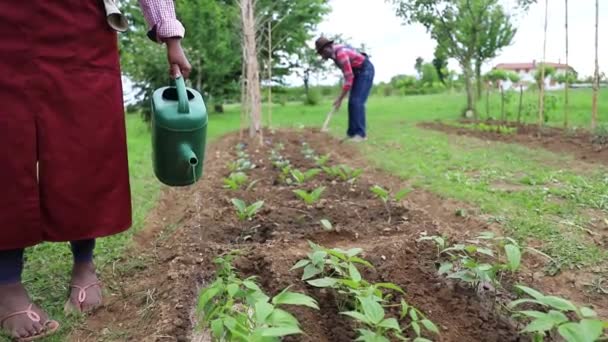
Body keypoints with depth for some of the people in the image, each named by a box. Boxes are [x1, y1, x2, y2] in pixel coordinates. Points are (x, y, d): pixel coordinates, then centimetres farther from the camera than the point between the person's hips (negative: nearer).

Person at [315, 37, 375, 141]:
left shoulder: (340, 54, -29)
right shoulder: (334, 53, 0)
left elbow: (349, 78, -29)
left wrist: (340, 99, -25)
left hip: (365, 70, -9)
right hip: (358, 72, 9)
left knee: (357, 101, -17)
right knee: (352, 102, 4)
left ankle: (360, 134, -16)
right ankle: (352, 132, 6)